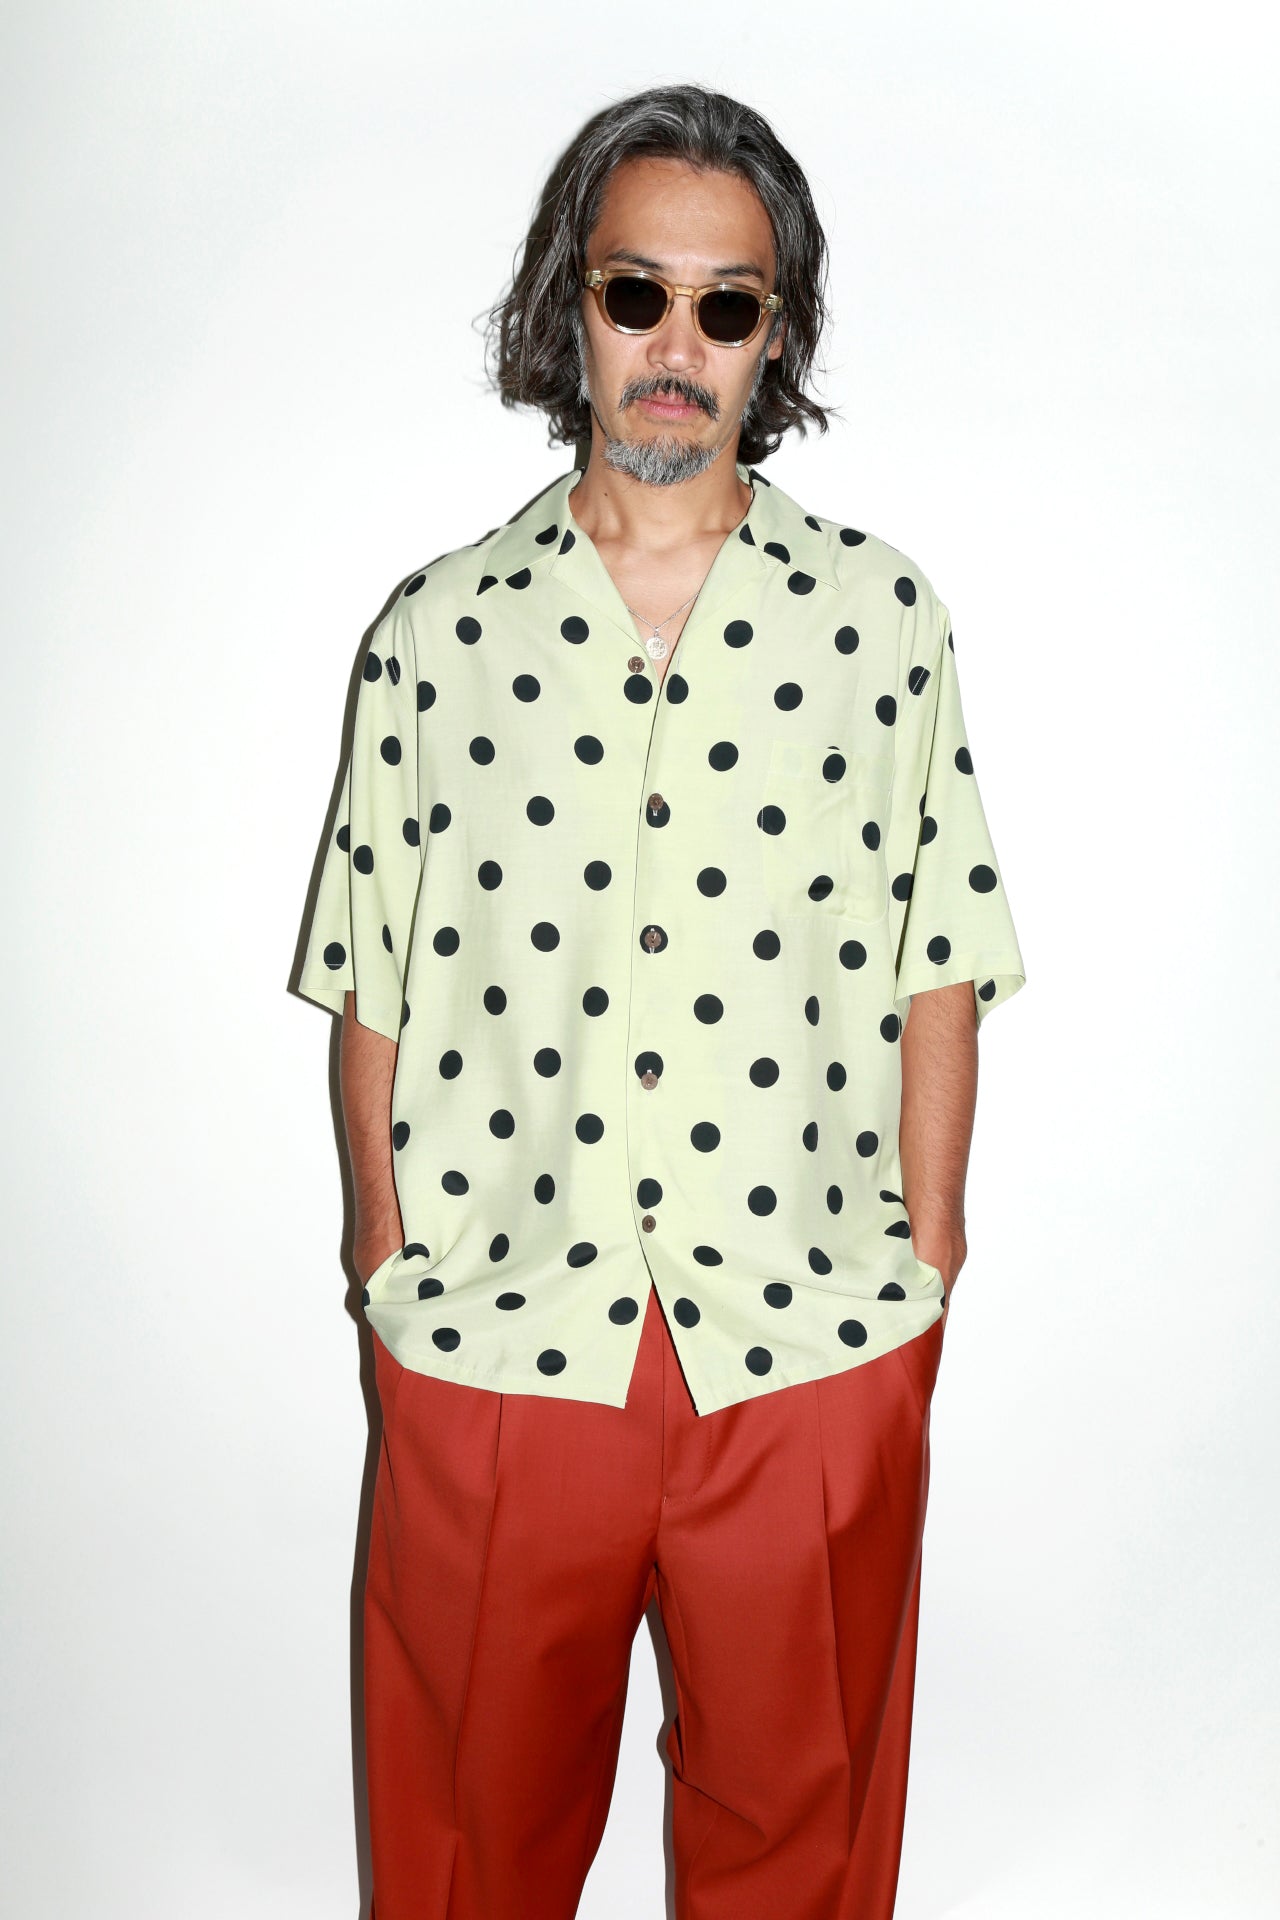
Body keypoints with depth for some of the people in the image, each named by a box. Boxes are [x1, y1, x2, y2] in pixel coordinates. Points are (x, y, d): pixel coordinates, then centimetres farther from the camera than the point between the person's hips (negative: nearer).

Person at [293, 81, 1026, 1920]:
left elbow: (938, 973, 2)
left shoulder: (885, 617, 1)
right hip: (493, 1349, 1)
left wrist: (925, 1271, 1)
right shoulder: (438, 630, 1)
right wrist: (389, 1263, 1)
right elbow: (377, 990, 2)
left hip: (815, 1352, 0)